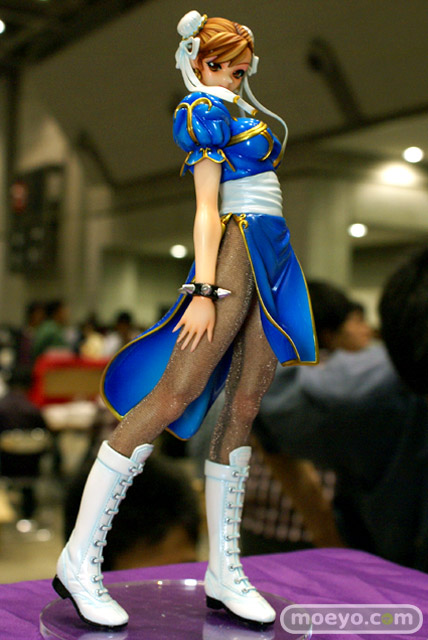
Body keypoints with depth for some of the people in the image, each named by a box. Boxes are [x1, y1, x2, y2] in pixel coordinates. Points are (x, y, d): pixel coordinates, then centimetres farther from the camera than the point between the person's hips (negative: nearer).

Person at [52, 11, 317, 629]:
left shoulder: (238, 108, 24)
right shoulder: (203, 110, -3)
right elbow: (207, 207, -12)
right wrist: (204, 290, -19)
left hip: (272, 259, 9)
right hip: (234, 253, -9)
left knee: (243, 408, 4)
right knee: (173, 395, -13)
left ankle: (224, 570, 9)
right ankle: (79, 559, -6)